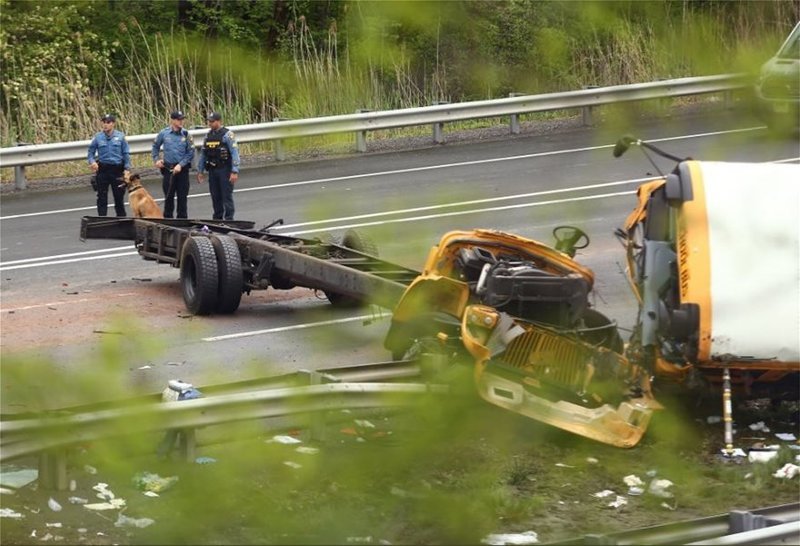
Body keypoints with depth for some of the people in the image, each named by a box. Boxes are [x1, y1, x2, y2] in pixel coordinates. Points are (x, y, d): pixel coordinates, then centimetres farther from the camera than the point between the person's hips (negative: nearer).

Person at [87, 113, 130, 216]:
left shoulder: (120, 136, 0)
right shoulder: (98, 137, 0)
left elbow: (126, 154, 2)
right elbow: (90, 153, 7)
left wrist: (127, 168, -5)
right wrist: (92, 162, -13)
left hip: (117, 169, 0)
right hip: (103, 169, 0)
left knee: (119, 196, 8)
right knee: (102, 197, 2)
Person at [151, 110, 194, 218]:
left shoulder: (185, 134, -4)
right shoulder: (164, 133, -1)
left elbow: (191, 153, -3)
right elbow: (155, 146, 16)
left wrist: (181, 165, -11)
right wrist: (156, 160, 6)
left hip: (182, 168, -1)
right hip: (168, 168, 1)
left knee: (182, 196, 3)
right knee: (169, 196, 7)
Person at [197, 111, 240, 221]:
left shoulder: (227, 134, -8)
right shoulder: (208, 135, 12)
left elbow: (235, 153, -13)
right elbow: (203, 154, 18)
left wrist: (234, 172, -19)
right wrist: (200, 171, 14)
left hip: (225, 170, -6)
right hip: (212, 171, 6)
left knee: (226, 196, -4)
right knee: (215, 197, 10)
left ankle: (229, 219, 0)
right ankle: (217, 219, 19)